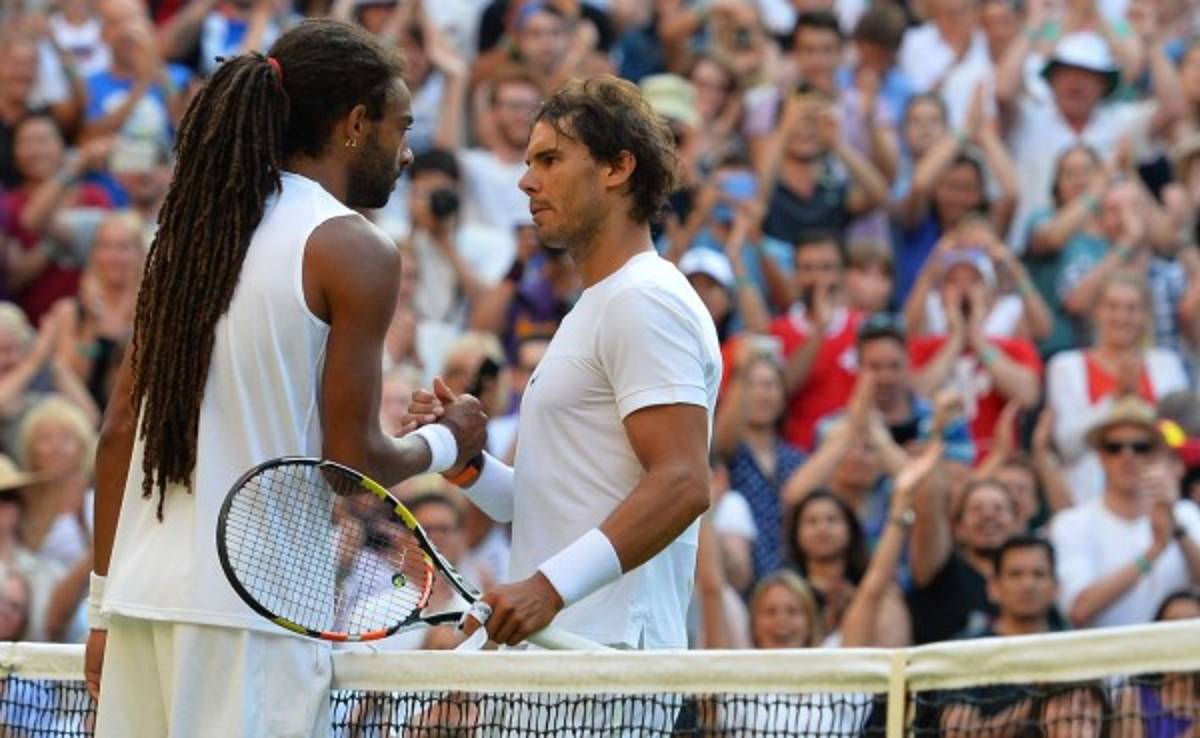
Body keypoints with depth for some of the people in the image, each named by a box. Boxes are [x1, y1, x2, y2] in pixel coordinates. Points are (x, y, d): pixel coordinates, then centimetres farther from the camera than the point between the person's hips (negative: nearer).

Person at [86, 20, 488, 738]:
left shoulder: (193, 232, 15)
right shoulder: (355, 252, -5)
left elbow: (120, 432, 15)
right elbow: (353, 458, -9)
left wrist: (105, 604, 18)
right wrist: (446, 443, 11)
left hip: (143, 598, 7)